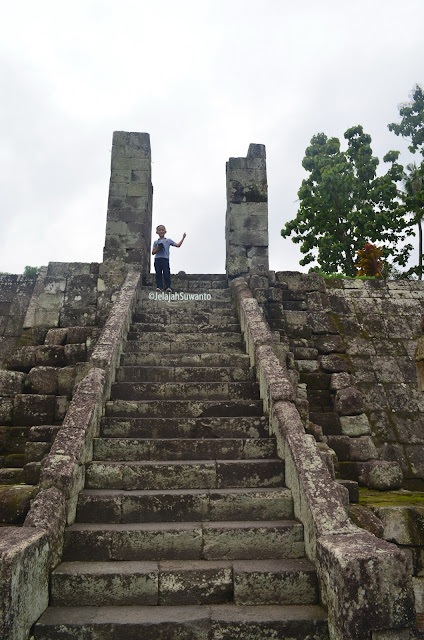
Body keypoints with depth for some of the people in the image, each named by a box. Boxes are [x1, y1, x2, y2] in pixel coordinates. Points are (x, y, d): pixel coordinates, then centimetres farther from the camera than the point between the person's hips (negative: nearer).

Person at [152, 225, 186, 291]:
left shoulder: (168, 240, 15)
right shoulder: (156, 242, 16)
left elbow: (178, 245, 12)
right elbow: (153, 253, 11)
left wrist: (183, 238, 12)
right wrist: (157, 249, -6)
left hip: (165, 259, -2)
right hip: (157, 259, 2)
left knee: (166, 273, -9)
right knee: (158, 274, -1)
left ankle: (168, 287, -9)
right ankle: (159, 287, 1)